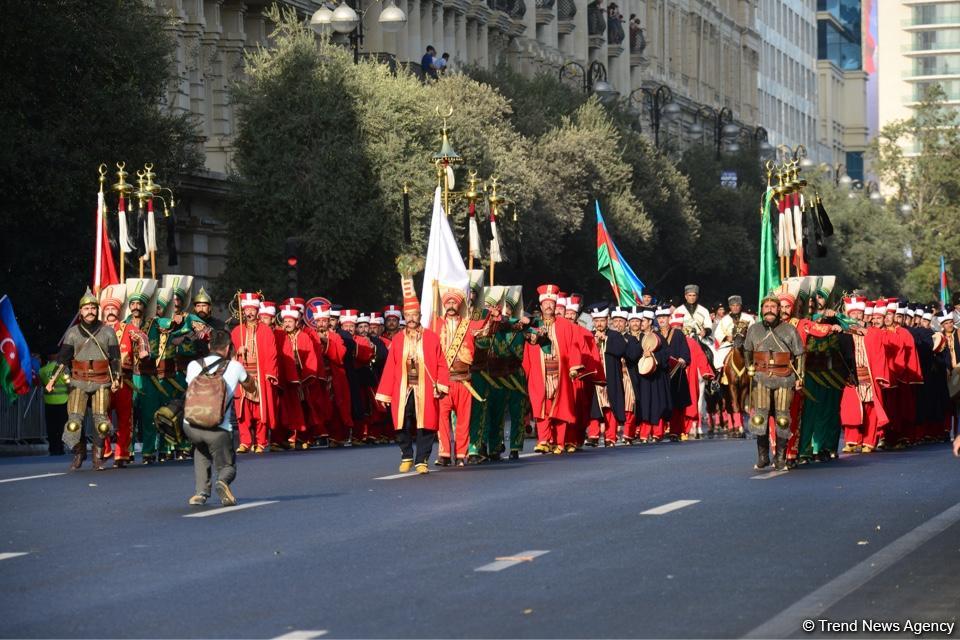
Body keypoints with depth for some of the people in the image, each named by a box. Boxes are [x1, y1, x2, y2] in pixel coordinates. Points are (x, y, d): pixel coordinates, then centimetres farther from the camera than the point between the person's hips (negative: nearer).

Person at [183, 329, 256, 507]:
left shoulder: (193, 365, 11)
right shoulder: (234, 367, 6)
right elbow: (251, 388, 26)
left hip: (191, 426, 2)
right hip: (218, 429, -2)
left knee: (202, 450, 36)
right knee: (227, 466, 19)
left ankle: (201, 491, 18)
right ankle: (222, 482, -18)